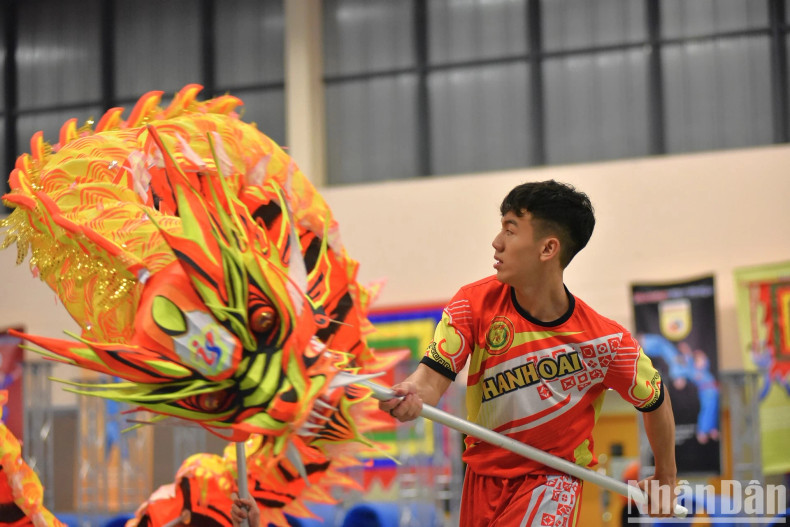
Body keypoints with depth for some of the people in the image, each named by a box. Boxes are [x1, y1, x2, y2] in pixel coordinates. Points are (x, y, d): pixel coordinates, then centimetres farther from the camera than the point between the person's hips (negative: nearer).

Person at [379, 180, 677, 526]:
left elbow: (656, 401, 0)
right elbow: (434, 375, -20)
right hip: (484, 473, 4)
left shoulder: (604, 339, -17)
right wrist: (409, 398, -44)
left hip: (552, 480, -4)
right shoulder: (475, 304, -12)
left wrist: (665, 480, 10)